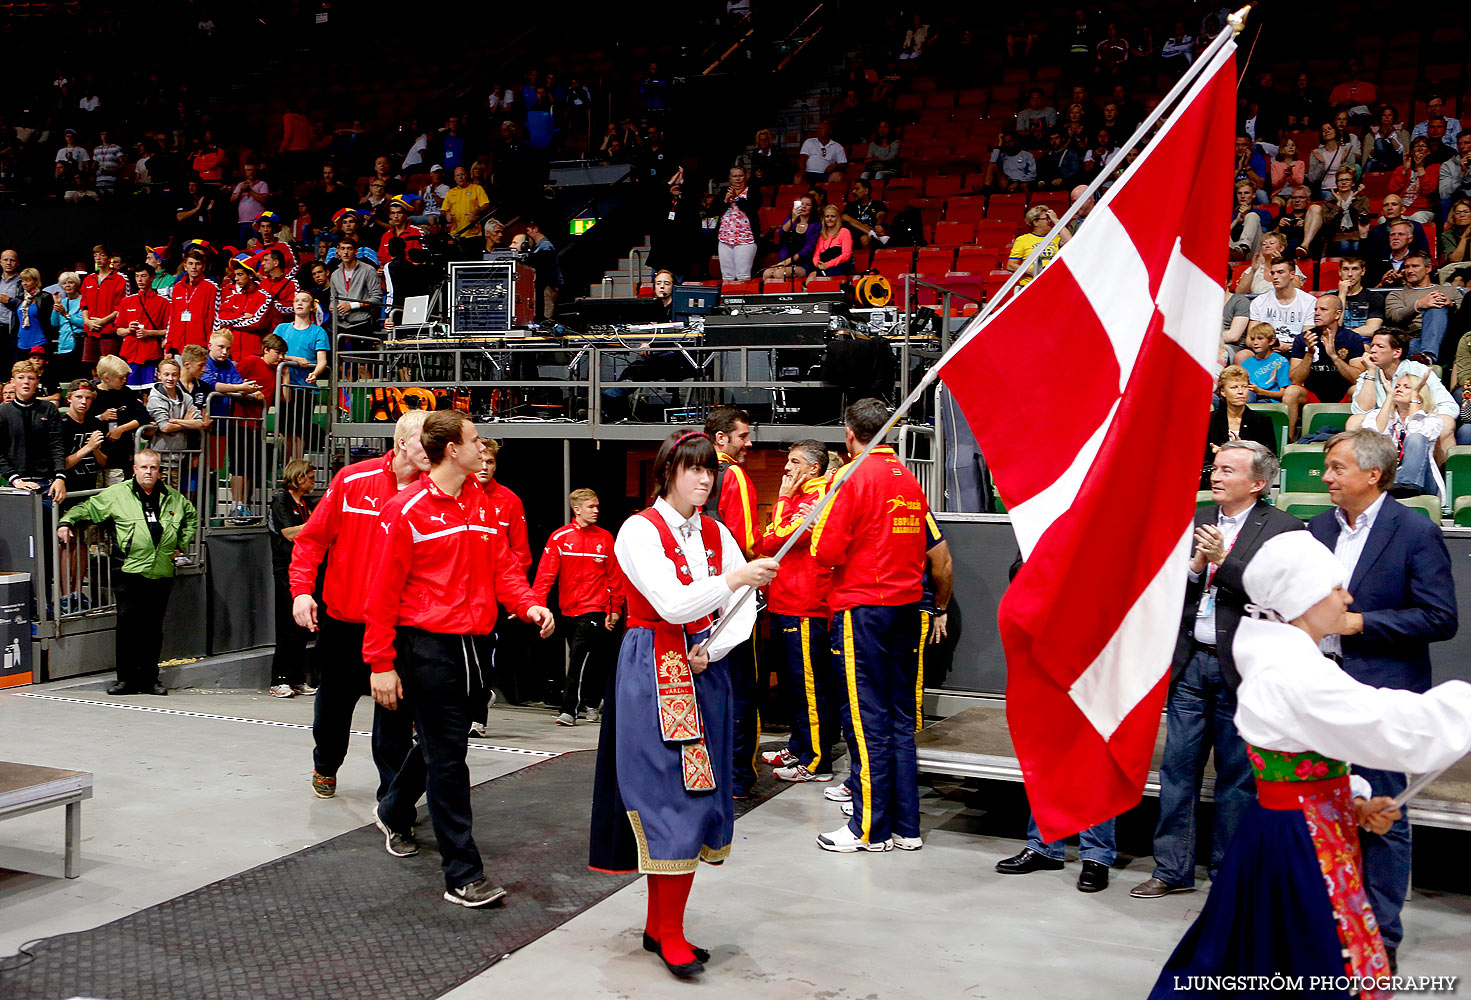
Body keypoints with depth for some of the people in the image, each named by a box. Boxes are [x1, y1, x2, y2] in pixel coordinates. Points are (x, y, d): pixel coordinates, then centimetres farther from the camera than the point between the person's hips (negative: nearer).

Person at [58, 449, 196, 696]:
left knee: (153, 629, 6)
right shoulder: (116, 495, 2)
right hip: (129, 572, -3)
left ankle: (149, 680, 14)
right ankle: (127, 679, 3)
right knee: (127, 625, -6)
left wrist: (181, 545, 20)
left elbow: (191, 517, 28)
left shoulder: (174, 497, 12)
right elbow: (86, 509, 10)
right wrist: (67, 522, -6)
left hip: (161, 573, 3)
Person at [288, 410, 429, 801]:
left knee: (394, 709, -5)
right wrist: (301, 589, -9)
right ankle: (326, 767, 46)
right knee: (335, 699, 19)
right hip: (342, 617, 2)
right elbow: (312, 537, 1)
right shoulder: (353, 480, -5)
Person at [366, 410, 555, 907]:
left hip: (467, 640, 7)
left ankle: (394, 812, 49)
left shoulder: (482, 505, 9)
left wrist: (528, 604, -11)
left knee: (442, 741, 21)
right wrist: (382, 663, -12)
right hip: (425, 643, -7)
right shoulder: (408, 510, -11)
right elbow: (383, 591, -10)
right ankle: (462, 876, 1)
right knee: (447, 756, -5)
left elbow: (501, 565, 9)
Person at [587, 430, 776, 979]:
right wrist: (735, 578, -28)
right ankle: (669, 934, 2)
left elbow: (743, 609, 6)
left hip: (703, 673, 6)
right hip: (653, 675, -6)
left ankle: (660, 925, 18)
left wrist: (712, 650, -9)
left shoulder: (716, 534, 11)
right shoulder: (639, 530, -8)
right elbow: (673, 605, -20)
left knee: (697, 797, 7)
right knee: (667, 799, -7)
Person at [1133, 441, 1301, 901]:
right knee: (1177, 771, 7)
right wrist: (1196, 565, -11)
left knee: (1237, 776, 7)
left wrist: (1223, 560, -18)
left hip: (1241, 668, -4)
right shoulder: (1192, 520, 10)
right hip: (1190, 663, 4)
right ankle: (1172, 869, 18)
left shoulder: (1283, 528, -4)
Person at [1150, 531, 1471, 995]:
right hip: (1301, 841, -10)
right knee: (1326, 961, 0)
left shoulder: (1281, 658, 10)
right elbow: (1396, 729, -25)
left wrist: (1356, 800, 5)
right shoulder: (1296, 670, -23)